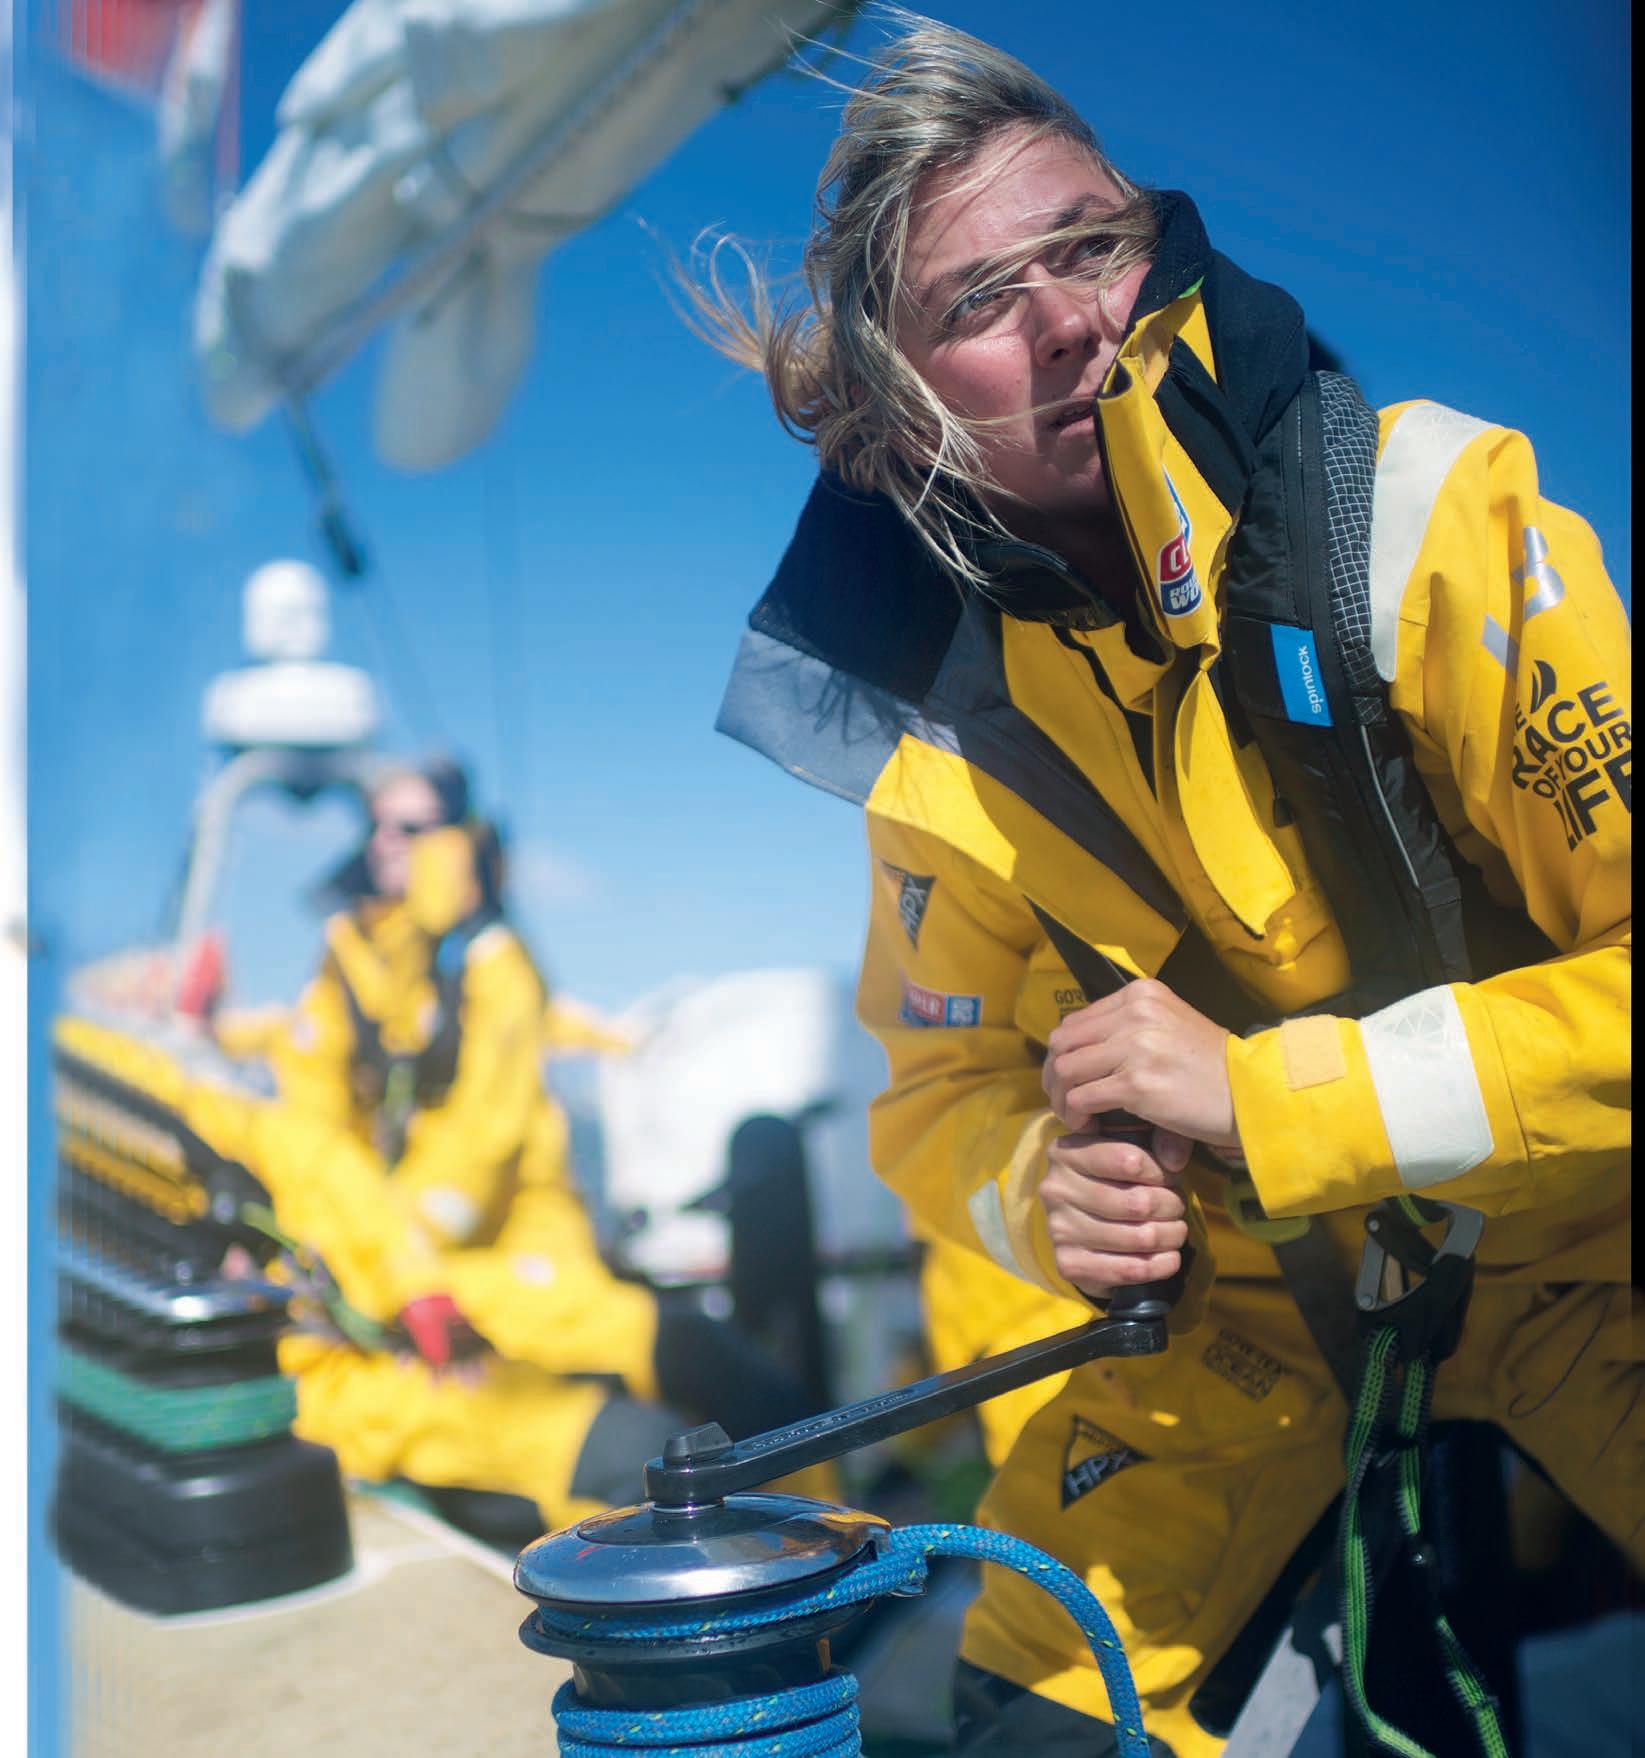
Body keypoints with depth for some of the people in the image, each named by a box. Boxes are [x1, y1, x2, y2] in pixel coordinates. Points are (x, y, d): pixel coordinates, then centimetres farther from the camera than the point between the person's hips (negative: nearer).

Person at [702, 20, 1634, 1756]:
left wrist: (1269, 1092, -32)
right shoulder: (946, 750, -11)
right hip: (1256, 1288, 3)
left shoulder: (1428, 515, -23)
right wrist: (1042, 1195, -20)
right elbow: (944, 1089, 1)